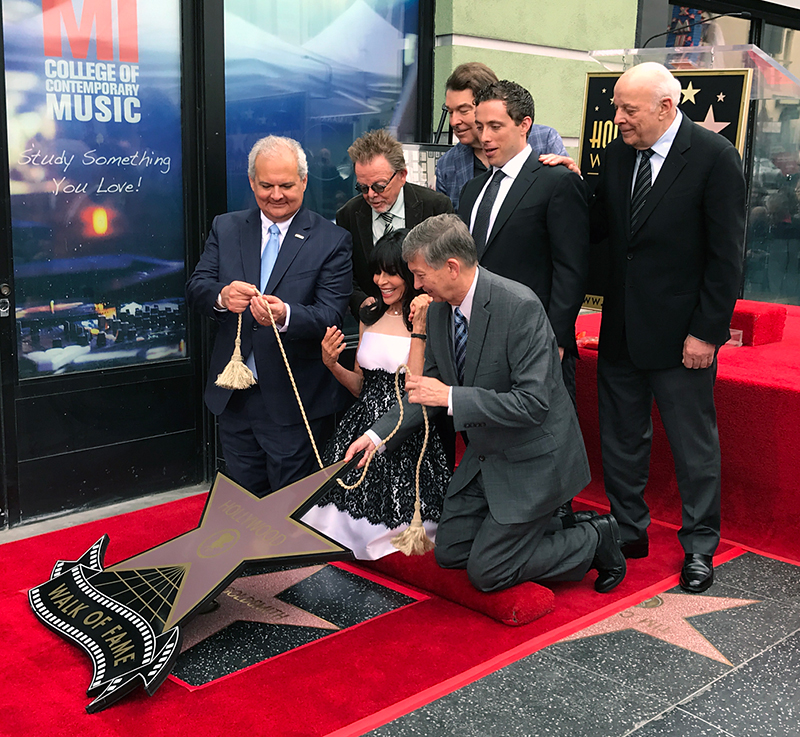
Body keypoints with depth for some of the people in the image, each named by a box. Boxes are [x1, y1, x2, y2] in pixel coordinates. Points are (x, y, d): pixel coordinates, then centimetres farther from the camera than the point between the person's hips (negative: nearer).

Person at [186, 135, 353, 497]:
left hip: (294, 401, -3)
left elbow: (330, 315, -13)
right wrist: (221, 296, -24)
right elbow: (195, 288, 0)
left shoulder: (332, 240, -5)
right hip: (233, 396, 4)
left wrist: (286, 315, -34)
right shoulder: (226, 228, 7)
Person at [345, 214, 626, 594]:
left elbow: (533, 403, -31)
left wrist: (451, 397, -32)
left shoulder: (520, 307, -27)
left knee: (485, 572, -2)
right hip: (483, 456, 8)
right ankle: (543, 521, 25)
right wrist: (378, 433, -3)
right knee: (449, 553, 13)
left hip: (532, 460, -8)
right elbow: (432, 384, 8)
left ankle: (594, 539, 14)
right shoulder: (439, 309, -3)